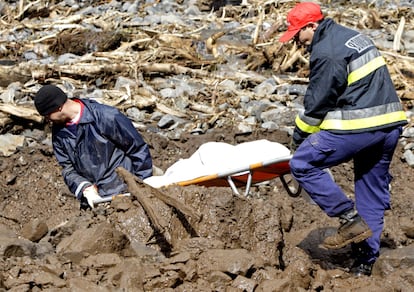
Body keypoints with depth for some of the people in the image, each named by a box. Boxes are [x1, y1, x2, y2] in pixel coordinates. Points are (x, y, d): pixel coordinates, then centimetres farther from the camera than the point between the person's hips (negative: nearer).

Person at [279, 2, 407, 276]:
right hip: (391, 122, 10)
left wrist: (299, 136, 6)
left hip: (359, 126, -10)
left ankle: (351, 220, -4)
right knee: (374, 192, 14)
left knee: (303, 164, -2)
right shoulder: (353, 36, 18)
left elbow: (317, 102, -10)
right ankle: (365, 262, 18)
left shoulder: (326, 52, -12)